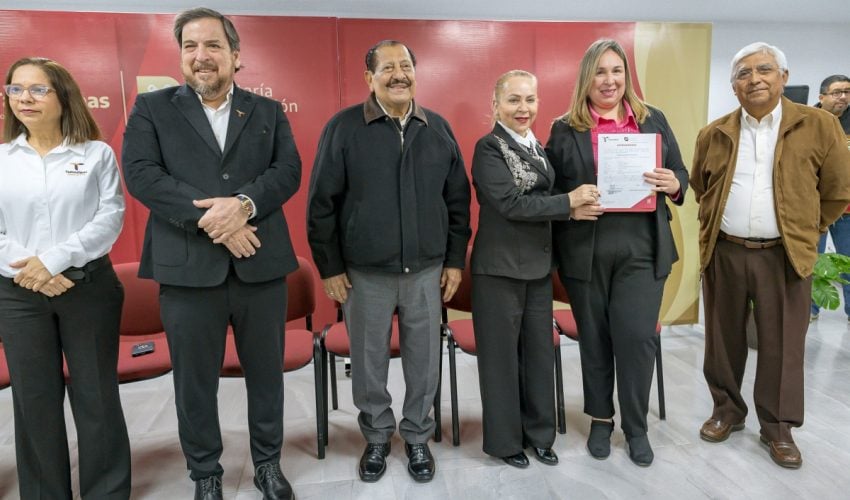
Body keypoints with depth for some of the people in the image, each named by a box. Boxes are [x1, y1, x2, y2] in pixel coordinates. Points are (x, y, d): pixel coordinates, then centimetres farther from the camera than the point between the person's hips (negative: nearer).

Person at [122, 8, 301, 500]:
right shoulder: (152, 108, 6)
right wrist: (210, 218, -18)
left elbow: (289, 171, -2)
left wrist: (244, 203, -21)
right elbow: (141, 174, -7)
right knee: (195, 382, 12)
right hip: (188, 269, -1)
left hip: (261, 265, 1)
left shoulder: (269, 111, 10)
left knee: (266, 374, 14)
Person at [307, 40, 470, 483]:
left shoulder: (438, 128, 5)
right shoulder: (343, 127, -4)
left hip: (426, 270, 2)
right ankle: (377, 437, 34)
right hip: (365, 272, -2)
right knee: (369, 361, 12)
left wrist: (455, 259, 7)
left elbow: (458, 198, 9)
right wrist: (329, 266, -4)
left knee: (424, 360, 11)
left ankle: (417, 438, 33)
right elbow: (321, 202, -3)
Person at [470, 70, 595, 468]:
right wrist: (568, 203, -15)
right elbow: (510, 204, -20)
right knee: (502, 355, 6)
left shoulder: (538, 148, 12)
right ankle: (504, 440, 23)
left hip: (538, 265, 7)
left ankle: (539, 434, 30)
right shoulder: (488, 148, -10)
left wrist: (571, 209, -3)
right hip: (500, 267, -7)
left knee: (540, 352, 13)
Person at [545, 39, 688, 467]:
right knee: (594, 338, 10)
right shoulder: (565, 129, 3)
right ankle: (601, 419, 29)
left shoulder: (653, 120, 10)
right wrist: (570, 207, -15)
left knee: (637, 336, 0)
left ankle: (636, 427, 21)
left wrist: (674, 185, -10)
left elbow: (680, 175, 12)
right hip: (585, 252, -1)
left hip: (642, 249, 1)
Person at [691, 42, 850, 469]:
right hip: (724, 254, 2)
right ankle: (727, 410, 30)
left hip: (784, 256, -2)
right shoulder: (714, 134, 4)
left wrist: (804, 232, 8)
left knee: (782, 345, 6)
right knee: (723, 339, 11)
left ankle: (778, 427, 23)